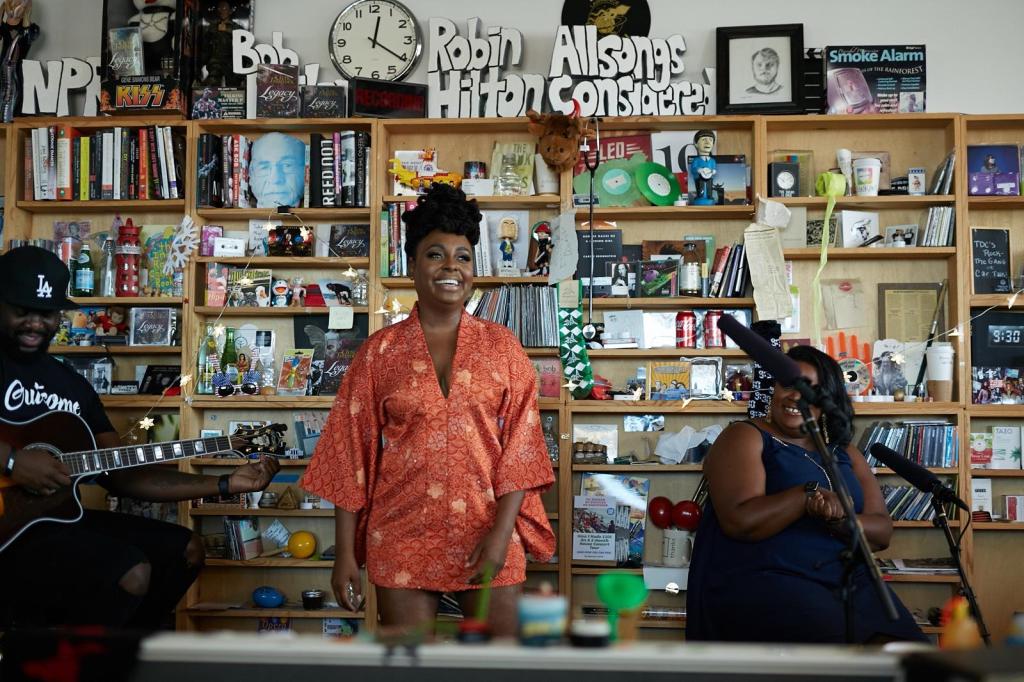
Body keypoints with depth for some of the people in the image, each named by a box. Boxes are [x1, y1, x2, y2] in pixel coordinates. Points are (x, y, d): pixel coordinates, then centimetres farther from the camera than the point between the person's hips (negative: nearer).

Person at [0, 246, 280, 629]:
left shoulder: (73, 386, 15)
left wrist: (226, 484, 4)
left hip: (59, 516, 8)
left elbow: (123, 476, 11)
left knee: (182, 549, 7)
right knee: (130, 573, -24)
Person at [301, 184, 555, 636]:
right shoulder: (380, 352, 3)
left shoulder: (501, 346, 4)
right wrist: (345, 552, 0)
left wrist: (502, 531, -11)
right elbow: (351, 455, 3)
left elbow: (520, 445, 0)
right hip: (403, 538, 0)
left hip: (488, 538, 0)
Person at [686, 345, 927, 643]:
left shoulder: (844, 452, 19)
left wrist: (839, 519, -11)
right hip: (760, 580, -5)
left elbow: (882, 531, 9)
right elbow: (740, 521, -14)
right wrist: (810, 494, -15)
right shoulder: (744, 438, 1)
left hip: (847, 580, 6)